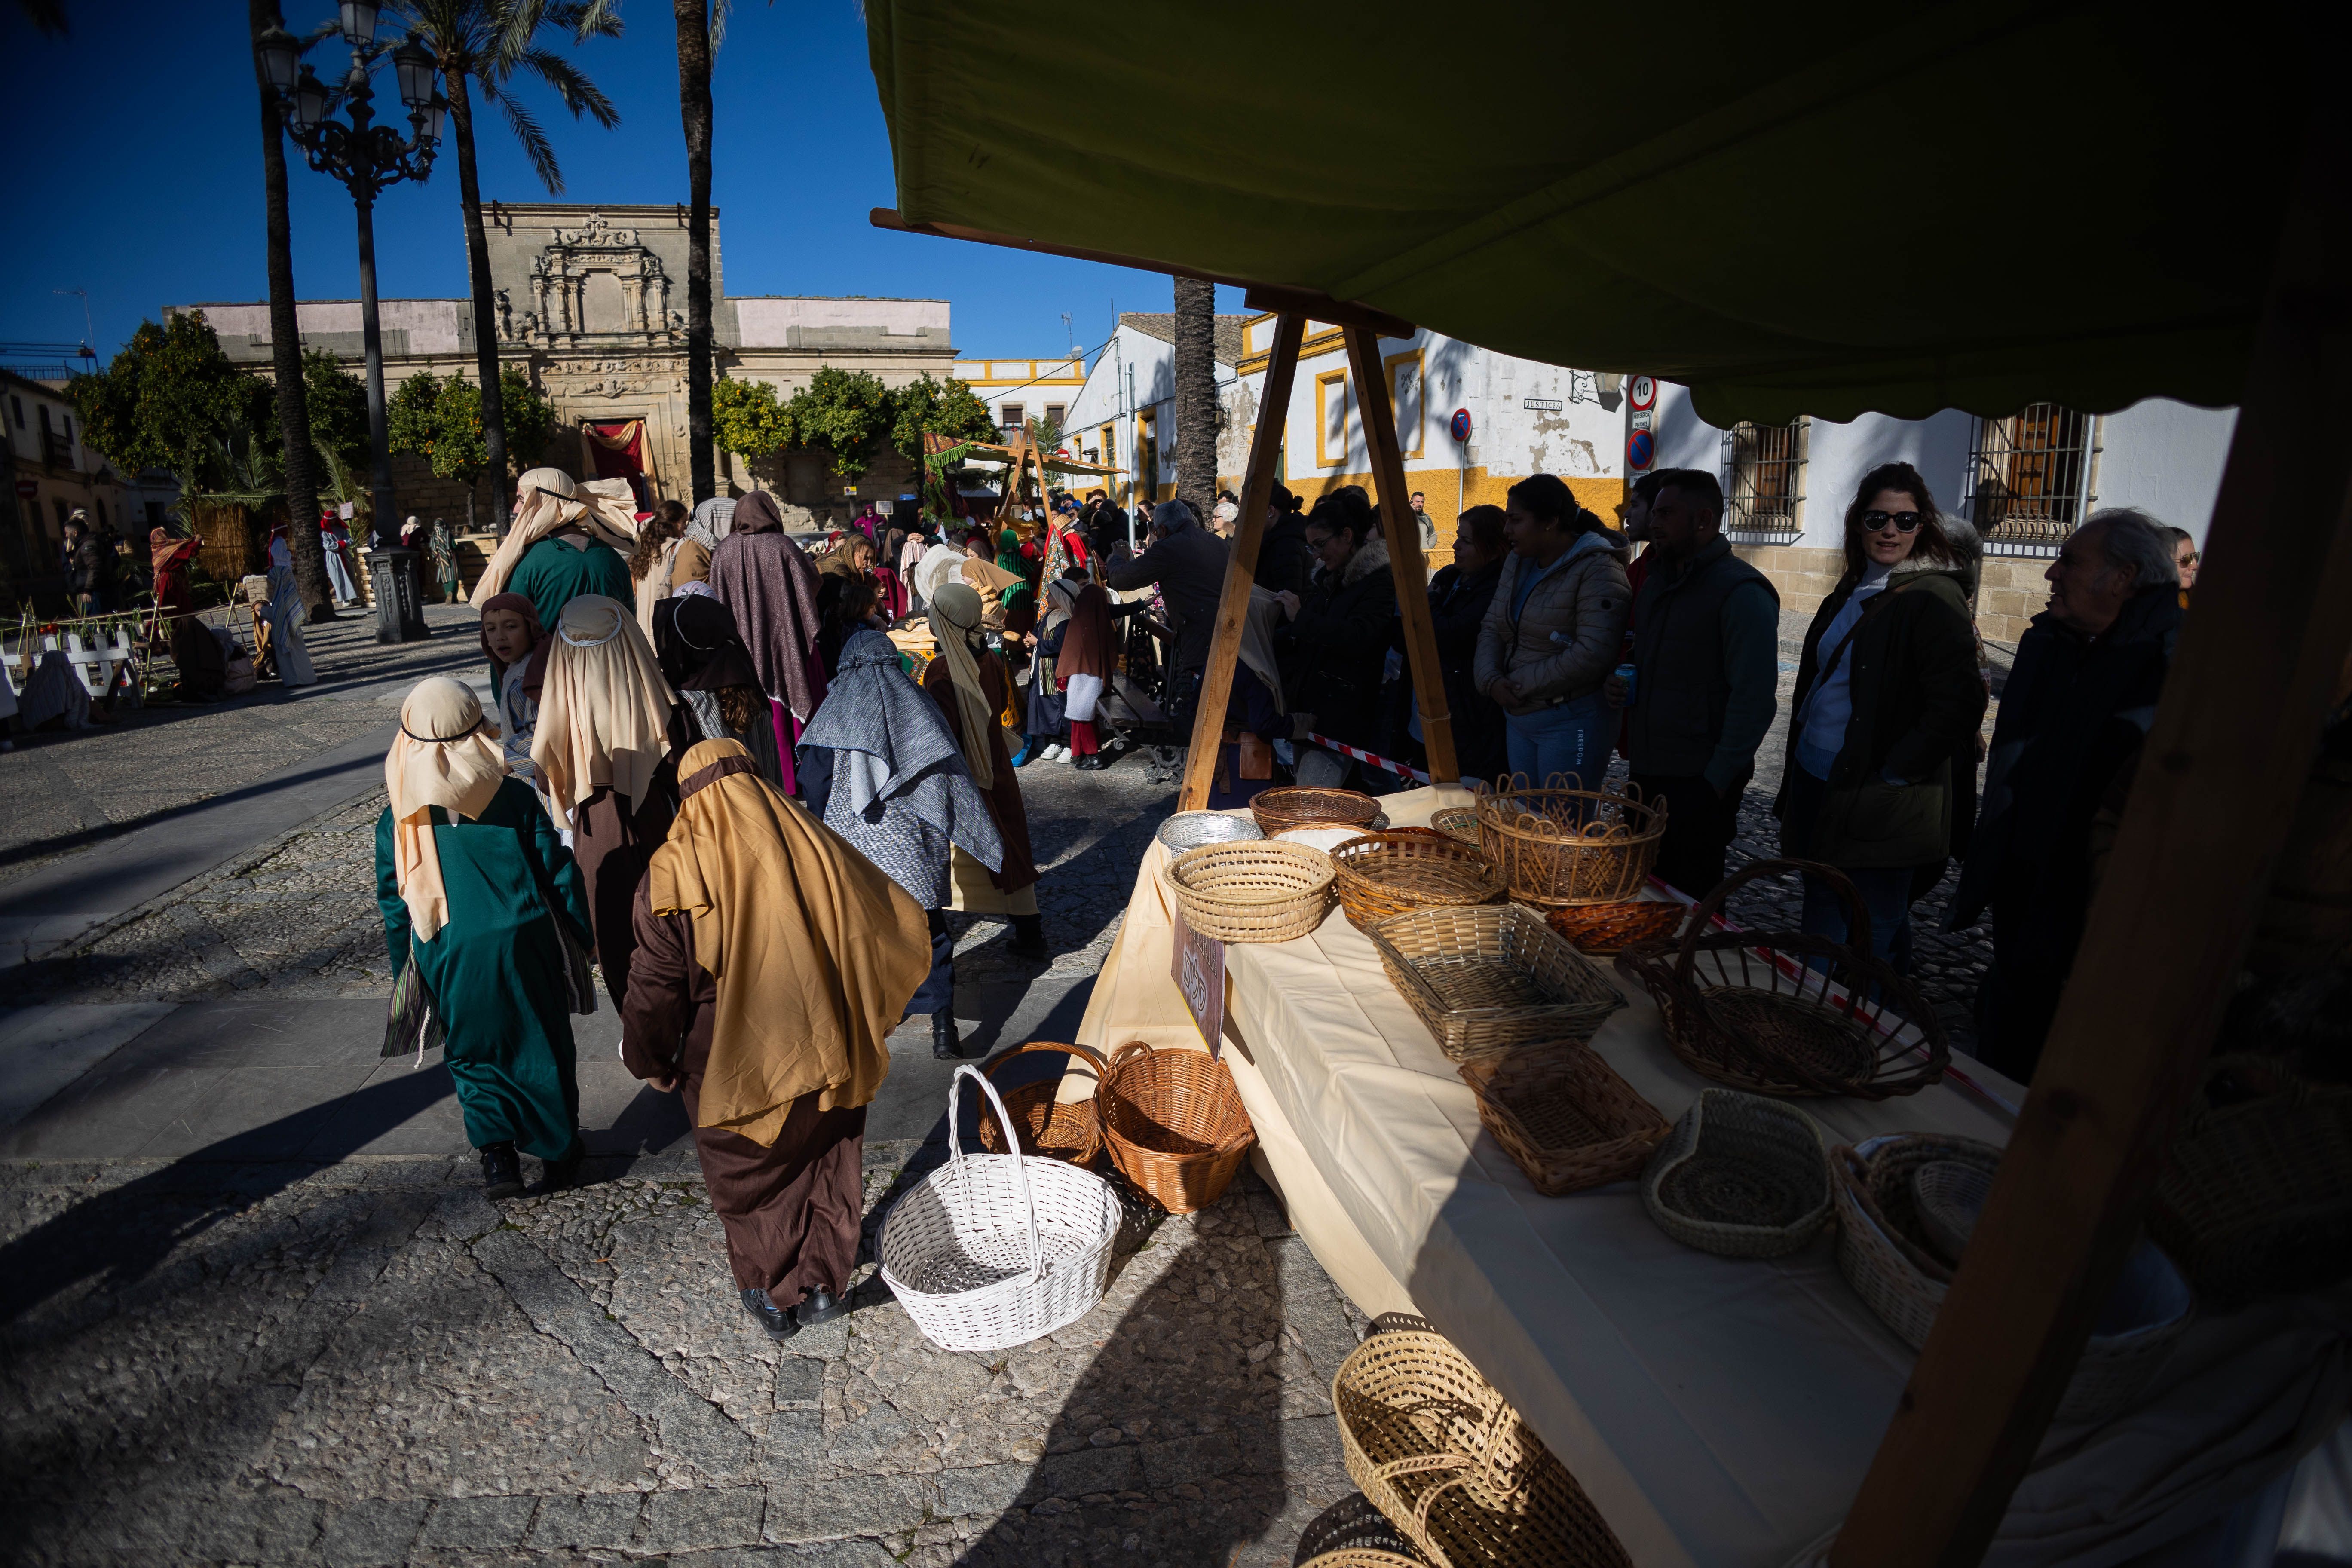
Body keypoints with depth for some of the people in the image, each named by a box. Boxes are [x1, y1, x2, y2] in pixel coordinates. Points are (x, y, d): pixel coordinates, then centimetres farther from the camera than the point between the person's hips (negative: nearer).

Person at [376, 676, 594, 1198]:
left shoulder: (397, 822, -4)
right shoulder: (513, 798, -7)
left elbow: (395, 907, 3)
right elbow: (559, 870, -3)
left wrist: (406, 972, 15)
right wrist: (579, 936, 7)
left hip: (452, 960, 0)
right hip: (526, 945, 0)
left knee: (474, 1056, 18)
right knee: (543, 1048, 14)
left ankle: (497, 1152, 7)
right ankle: (561, 1148, 24)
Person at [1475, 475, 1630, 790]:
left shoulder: (1598, 570, -15)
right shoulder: (1517, 562, 11)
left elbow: (1592, 654, -24)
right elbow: (1492, 627, 10)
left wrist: (1519, 685, -17)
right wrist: (1492, 680, -9)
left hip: (1571, 724, -8)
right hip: (1518, 717, 8)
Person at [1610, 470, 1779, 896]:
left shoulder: (1742, 592, -14)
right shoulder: (1657, 581, 13)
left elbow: (1754, 698, -18)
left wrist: (1717, 780, -19)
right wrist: (1618, 684, 4)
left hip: (1698, 784, -8)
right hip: (1648, 773, 8)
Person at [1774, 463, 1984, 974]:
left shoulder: (1934, 600, -12)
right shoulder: (1852, 592, 12)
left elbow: (1958, 705, -19)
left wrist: (1892, 775, -17)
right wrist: (1795, 781, 15)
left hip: (1879, 803, -8)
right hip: (1817, 784, 8)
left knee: (1874, 933, 4)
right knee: (1823, 923, 18)